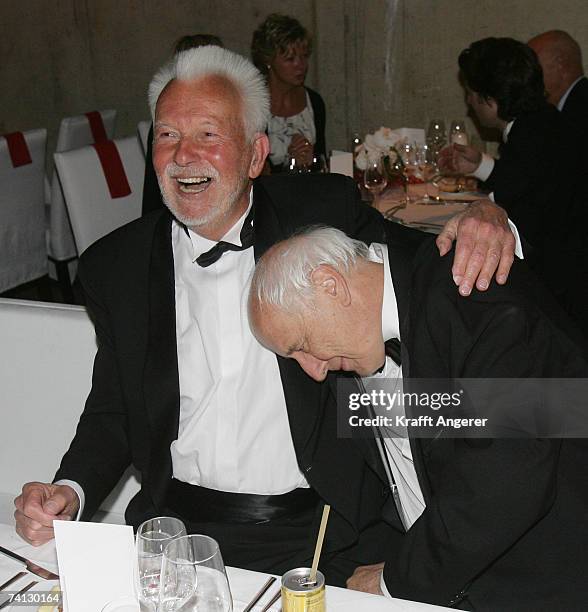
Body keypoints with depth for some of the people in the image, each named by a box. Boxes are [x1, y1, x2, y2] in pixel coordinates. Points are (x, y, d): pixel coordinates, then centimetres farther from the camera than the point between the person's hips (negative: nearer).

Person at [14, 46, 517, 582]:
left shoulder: (325, 211, -1)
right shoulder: (114, 267, 5)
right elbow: (112, 412, 11)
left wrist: (487, 220, -17)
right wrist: (69, 493, -7)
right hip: (178, 532, 2)